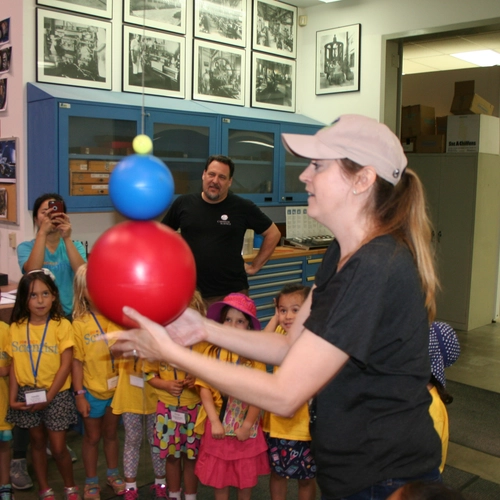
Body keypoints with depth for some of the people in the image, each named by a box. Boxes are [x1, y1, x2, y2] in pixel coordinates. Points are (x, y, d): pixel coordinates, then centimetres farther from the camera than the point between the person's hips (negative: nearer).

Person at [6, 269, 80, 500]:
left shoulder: (62, 326, -11)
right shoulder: (16, 328, -1)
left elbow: (66, 365, -11)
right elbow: (14, 366, 2)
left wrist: (48, 397, -14)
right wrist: (12, 397, -6)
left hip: (56, 395, -3)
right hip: (26, 394, 3)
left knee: (58, 447, 2)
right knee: (37, 442, 16)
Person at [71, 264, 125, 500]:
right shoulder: (80, 323, -11)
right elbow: (77, 362, -8)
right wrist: (79, 394, -9)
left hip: (117, 389, 2)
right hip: (92, 391, -1)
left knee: (111, 433, 21)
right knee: (92, 437, 15)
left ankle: (113, 473, 41)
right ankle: (91, 481, 35)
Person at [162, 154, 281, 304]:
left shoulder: (243, 207, -4)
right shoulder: (183, 203, 2)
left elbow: (273, 233, 5)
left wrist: (255, 266, 3)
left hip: (232, 292, -1)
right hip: (191, 291, 2)